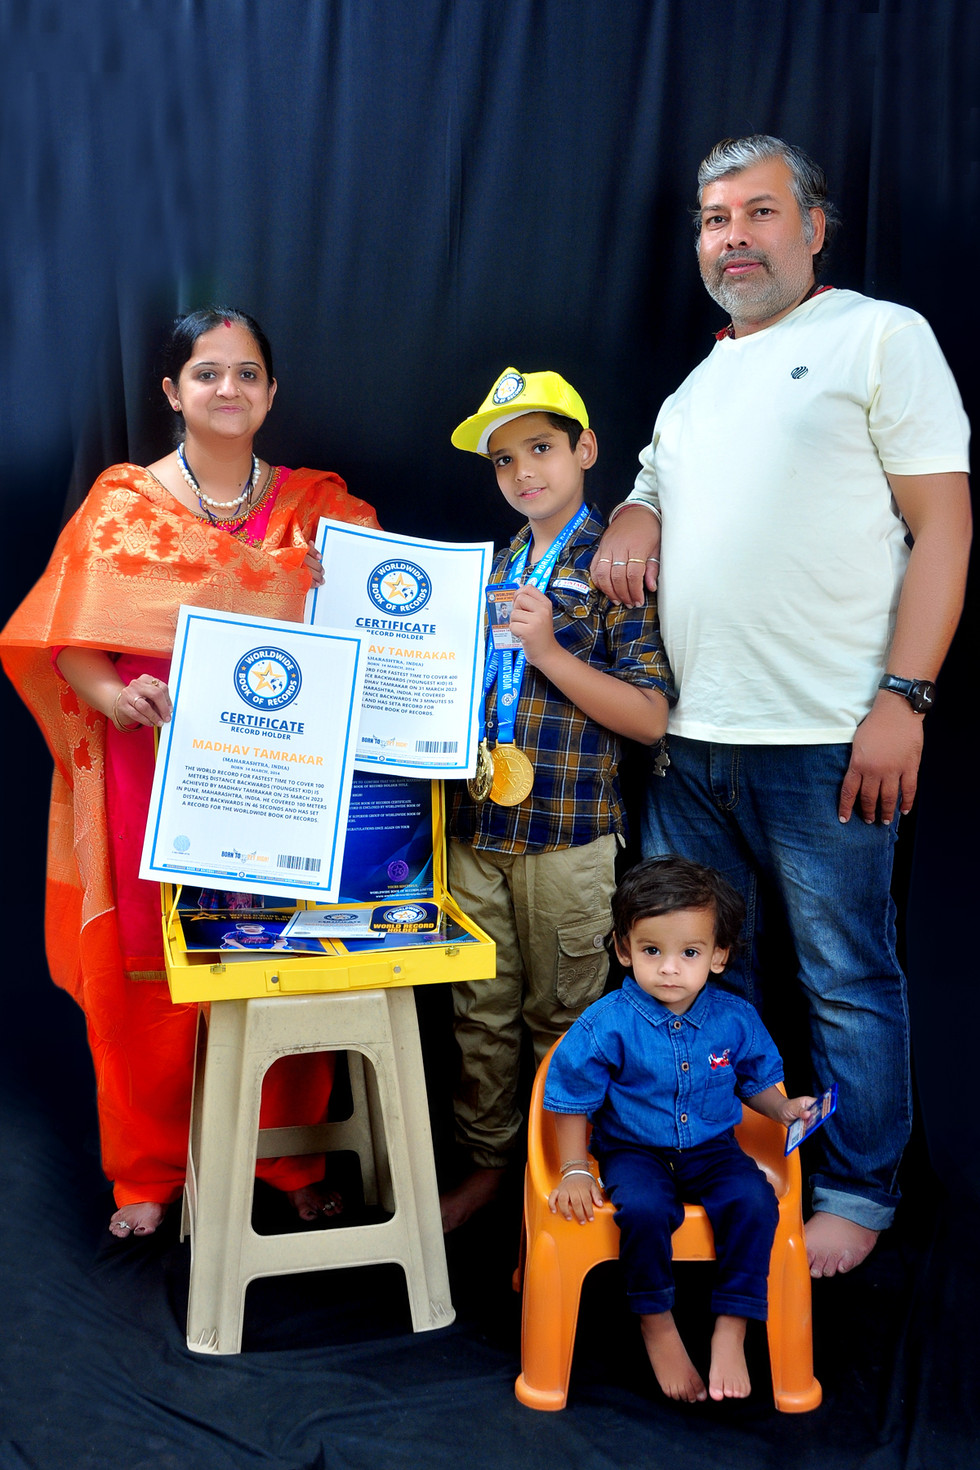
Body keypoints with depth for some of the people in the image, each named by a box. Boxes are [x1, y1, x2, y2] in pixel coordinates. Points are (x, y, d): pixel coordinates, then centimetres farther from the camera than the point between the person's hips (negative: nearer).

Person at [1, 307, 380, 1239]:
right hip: (155, 783, -1)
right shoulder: (123, 504, 4)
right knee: (148, 979, 4)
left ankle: (291, 1158, 26)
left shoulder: (318, 507, 9)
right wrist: (112, 693, -19)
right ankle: (148, 1171, 24)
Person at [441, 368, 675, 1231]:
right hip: (475, 826, 5)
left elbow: (650, 717, -12)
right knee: (480, 1011, 12)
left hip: (567, 835, -5)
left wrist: (549, 651, -18)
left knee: (561, 1015, 7)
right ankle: (486, 1162, 27)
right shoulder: (493, 570, 13)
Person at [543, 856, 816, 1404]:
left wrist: (784, 1108, -4)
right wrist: (575, 1172, -7)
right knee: (644, 1209, -33)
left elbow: (755, 1081, 15)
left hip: (713, 1147, 2)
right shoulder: (606, 1025, -12)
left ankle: (731, 1331, -13)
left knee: (755, 1201, -26)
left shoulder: (736, 1019, -4)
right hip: (634, 1151, -2)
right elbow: (572, 1101, -3)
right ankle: (657, 1327, -11)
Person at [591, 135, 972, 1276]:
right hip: (689, 734, 7)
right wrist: (629, 522, 3)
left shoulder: (881, 336, 0)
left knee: (847, 982, 3)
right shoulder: (698, 381, 20)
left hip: (826, 740, -6)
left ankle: (856, 1194, 19)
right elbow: (651, 491, 29)